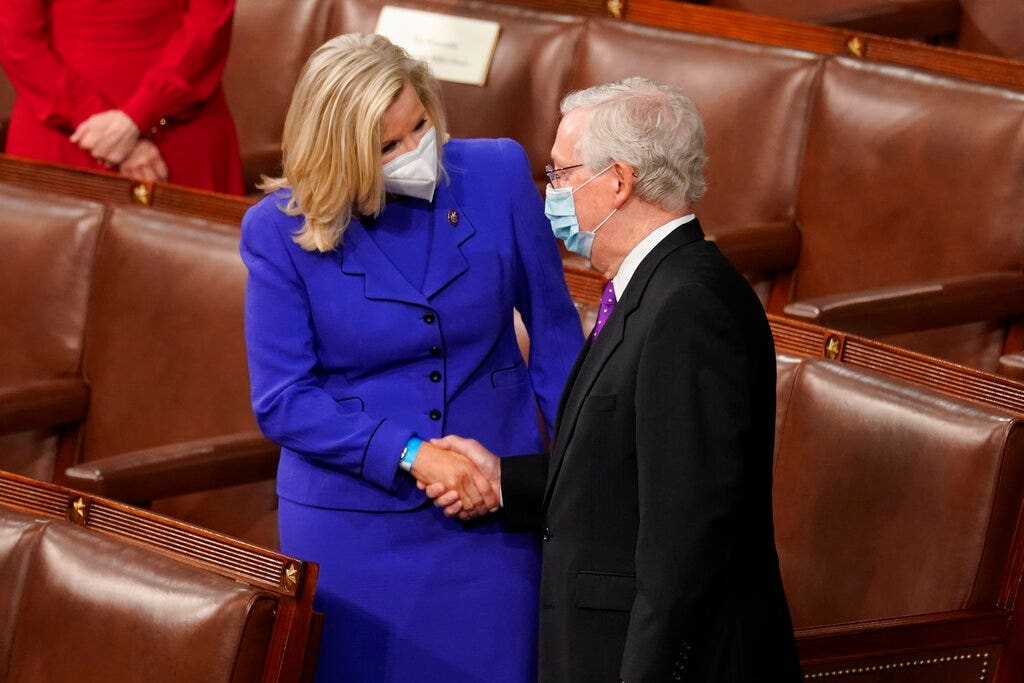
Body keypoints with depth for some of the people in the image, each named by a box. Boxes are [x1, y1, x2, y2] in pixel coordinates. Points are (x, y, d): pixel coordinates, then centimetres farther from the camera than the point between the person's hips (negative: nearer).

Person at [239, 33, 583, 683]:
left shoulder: (498, 174, -6)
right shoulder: (280, 232, -10)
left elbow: (554, 334, 3)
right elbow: (281, 402, -9)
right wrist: (410, 455, -19)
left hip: (494, 508, 1)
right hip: (354, 525, -1)